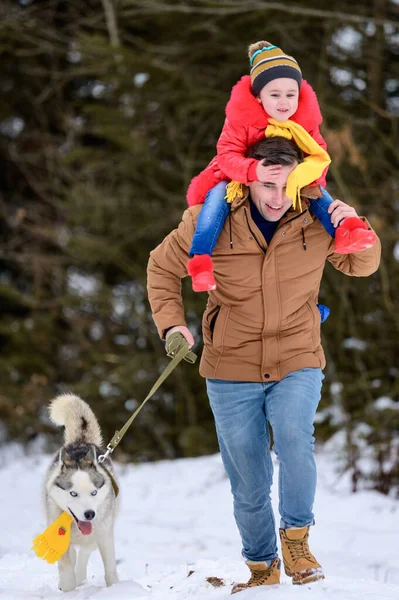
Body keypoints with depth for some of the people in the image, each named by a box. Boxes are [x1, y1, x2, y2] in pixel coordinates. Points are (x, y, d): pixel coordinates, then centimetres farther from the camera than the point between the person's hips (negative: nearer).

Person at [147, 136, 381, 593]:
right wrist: (171, 323, -10)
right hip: (231, 370, 1)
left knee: (294, 438, -29)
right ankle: (262, 567, 27)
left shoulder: (316, 223, -7)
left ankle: (296, 540, -11)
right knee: (248, 481, 7)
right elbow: (163, 268, 4)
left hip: (296, 363, 0)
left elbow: (363, 266, 8)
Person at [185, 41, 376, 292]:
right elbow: (226, 157, -26)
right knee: (218, 197, -31)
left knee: (319, 194, -18)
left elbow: (320, 157, -14)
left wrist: (307, 174, -40)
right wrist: (254, 171, -47)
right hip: (237, 181, -3)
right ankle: (200, 259, -37)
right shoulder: (242, 119, -23)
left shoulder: (305, 121, -14)